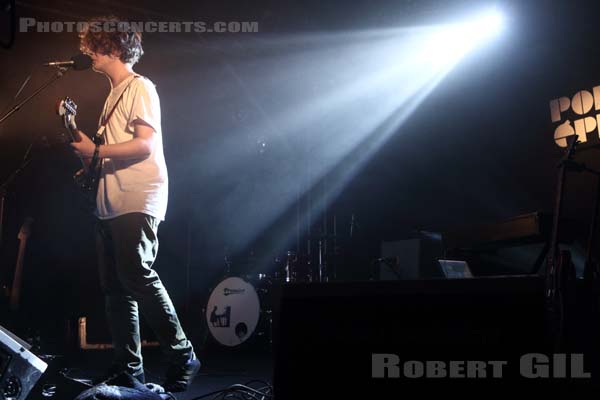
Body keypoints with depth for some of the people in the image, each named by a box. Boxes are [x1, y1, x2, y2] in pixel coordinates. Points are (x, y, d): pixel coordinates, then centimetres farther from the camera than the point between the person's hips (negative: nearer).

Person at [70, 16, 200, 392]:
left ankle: (183, 357, -6)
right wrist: (89, 154, 11)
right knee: (116, 286, 6)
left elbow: (146, 144, -14)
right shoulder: (115, 93, 23)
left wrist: (95, 150, -13)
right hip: (112, 204, 9)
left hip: (137, 202, -9)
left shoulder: (140, 87, -3)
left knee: (138, 277, -15)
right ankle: (128, 368, 11)